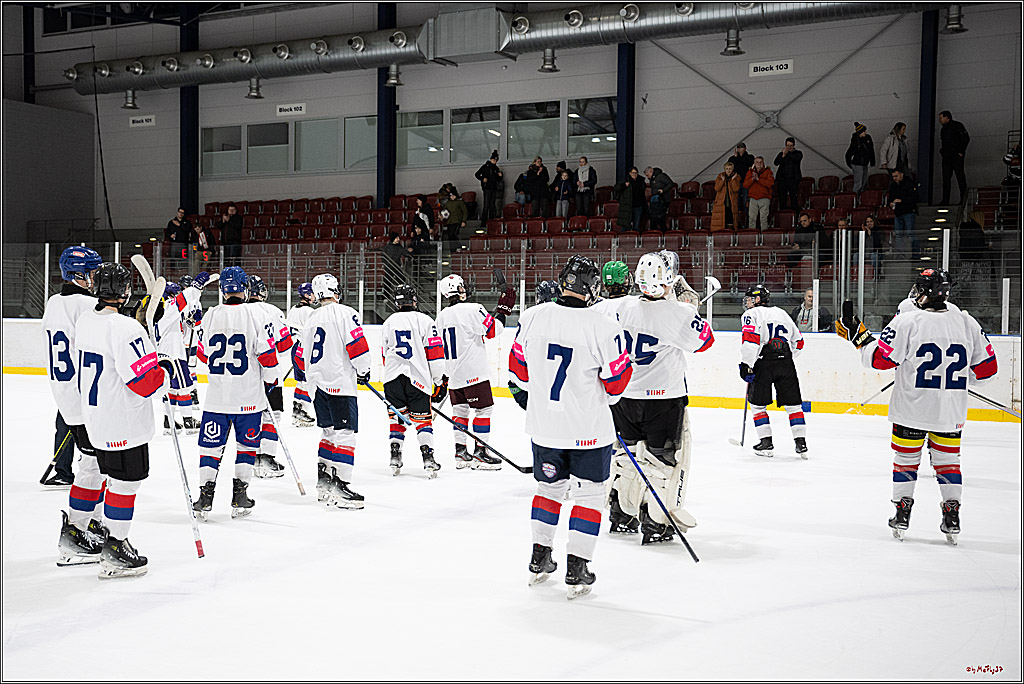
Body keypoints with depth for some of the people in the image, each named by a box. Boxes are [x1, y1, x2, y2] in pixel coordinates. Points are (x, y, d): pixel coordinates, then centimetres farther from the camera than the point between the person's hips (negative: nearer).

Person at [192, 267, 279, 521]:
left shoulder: (210, 316, -1)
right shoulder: (257, 314, -10)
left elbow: (204, 354, 8)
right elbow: (267, 353, -10)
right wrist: (270, 377, 8)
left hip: (217, 394, 2)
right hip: (249, 396, -1)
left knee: (211, 444, 10)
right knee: (247, 444, 13)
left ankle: (205, 497, 8)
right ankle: (239, 497, 14)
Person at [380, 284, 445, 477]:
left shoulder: (388, 322, 12)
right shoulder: (425, 321, -1)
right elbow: (435, 352, -3)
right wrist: (439, 379, 5)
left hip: (393, 375, 3)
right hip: (418, 376, -3)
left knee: (397, 417, 15)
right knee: (422, 418, 3)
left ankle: (395, 456, 10)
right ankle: (428, 458, -6)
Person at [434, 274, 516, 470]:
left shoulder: (441, 317, 11)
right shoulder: (472, 310, -12)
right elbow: (492, 331, -16)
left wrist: (443, 380, 22)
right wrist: (502, 309, -5)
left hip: (454, 375, 7)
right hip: (474, 372, -7)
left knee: (460, 410, 16)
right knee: (484, 409, 0)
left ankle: (460, 453, 15)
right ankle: (479, 453, -2)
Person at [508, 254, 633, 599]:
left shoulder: (532, 317, -7)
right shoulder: (602, 327, -18)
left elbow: (519, 367, 4)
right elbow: (617, 380, -10)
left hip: (543, 425, 4)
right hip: (588, 428, -4)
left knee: (549, 487, 22)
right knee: (588, 494, 10)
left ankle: (539, 559, 30)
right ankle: (576, 571, 9)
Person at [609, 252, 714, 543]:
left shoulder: (625, 308, 0)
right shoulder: (677, 313, -17)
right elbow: (705, 340, -1)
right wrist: (691, 309, 11)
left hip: (625, 396, 5)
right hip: (664, 398, -5)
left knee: (628, 454, 19)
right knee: (663, 458, 6)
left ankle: (622, 515, 29)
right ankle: (656, 524, 6)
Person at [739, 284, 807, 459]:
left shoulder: (751, 314, 6)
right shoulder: (781, 313, 24)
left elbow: (750, 339, -12)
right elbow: (798, 341, 24)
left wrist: (745, 365, -10)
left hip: (763, 362, -5)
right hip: (786, 362, 5)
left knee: (757, 404, 9)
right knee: (793, 403, 9)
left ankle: (766, 443, 5)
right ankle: (801, 443, 4)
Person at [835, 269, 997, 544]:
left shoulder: (907, 321, -14)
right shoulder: (967, 323, -1)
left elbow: (879, 358, -13)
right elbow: (987, 366, 5)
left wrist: (858, 335, -1)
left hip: (912, 408, -3)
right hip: (951, 411, 3)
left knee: (905, 458, 13)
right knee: (947, 459, 16)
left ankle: (902, 513, 17)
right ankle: (952, 518, 16)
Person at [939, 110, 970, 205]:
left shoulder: (957, 126, -5)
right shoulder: (943, 129, 19)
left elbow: (966, 138, -10)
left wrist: (961, 152, -14)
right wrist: (942, 151, 12)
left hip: (956, 157, -8)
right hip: (946, 157, 8)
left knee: (960, 177, -5)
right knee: (946, 179, 3)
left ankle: (964, 199, -4)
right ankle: (945, 200, 4)